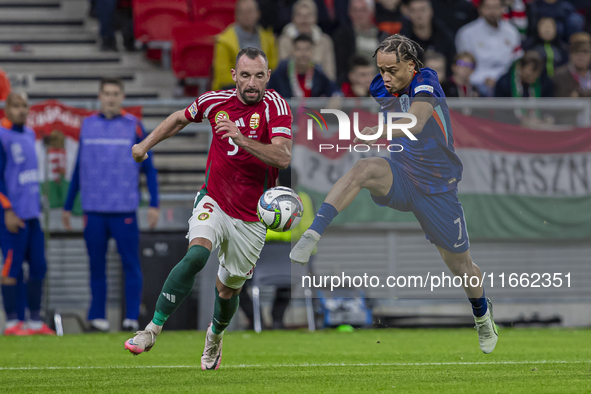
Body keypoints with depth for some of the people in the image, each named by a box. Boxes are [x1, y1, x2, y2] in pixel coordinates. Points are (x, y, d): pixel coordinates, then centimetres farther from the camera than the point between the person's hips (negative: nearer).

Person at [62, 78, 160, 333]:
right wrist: (67, 207, 18)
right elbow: (78, 170, 17)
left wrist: (154, 204, -5)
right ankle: (97, 316, 10)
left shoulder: (133, 126, 2)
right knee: (97, 264, 4)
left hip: (125, 209, -2)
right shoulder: (88, 126, 10)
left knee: (131, 264, -5)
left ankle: (132, 318, -3)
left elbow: (149, 168, 4)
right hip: (94, 209, 2)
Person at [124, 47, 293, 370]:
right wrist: (146, 144, 23)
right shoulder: (215, 101, -4)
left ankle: (215, 335, 45)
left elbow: (283, 157, -28)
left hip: (251, 218, -1)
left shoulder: (275, 106, -14)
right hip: (214, 201, 1)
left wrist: (243, 140, -40)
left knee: (227, 289, 11)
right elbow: (181, 118, 19)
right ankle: (153, 329, -24)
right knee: (197, 255, -28)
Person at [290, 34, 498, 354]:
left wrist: (379, 132, -57)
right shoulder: (382, 88, -2)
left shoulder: (425, 83, -21)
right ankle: (311, 237, -43)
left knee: (459, 263, 9)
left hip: (437, 186, -3)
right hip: (400, 177, 3)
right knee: (363, 168, -32)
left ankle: (482, 315, 41)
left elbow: (416, 122, -43)